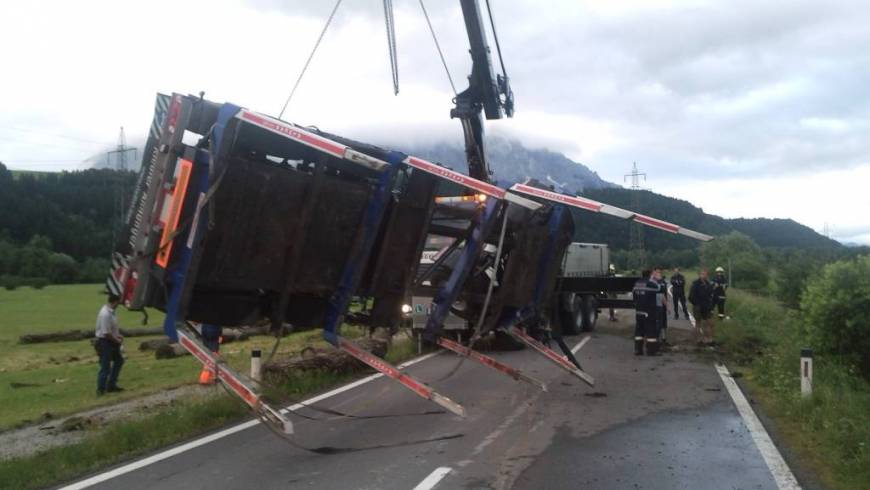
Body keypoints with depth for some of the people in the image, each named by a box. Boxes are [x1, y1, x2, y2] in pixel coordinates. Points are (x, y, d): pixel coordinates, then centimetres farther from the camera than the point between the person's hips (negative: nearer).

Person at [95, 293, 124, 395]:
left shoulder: (110, 311, 4)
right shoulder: (105, 314, -27)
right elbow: (106, 333, -26)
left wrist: (118, 335, 7)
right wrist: (117, 340, -13)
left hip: (112, 342, 10)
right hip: (105, 342, -10)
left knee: (119, 360, 19)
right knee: (105, 367, -1)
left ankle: (111, 385, 27)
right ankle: (101, 389, 12)